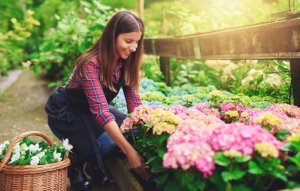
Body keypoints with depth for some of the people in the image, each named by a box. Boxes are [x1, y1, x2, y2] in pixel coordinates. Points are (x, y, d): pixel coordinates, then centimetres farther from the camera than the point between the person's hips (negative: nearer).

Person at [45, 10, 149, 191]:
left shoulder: (126, 61, -12)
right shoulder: (91, 63, -34)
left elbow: (134, 100, -12)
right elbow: (100, 110, -42)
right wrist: (130, 151, -46)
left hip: (90, 110, 7)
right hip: (65, 112, -7)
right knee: (106, 145, -27)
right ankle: (75, 164, 6)